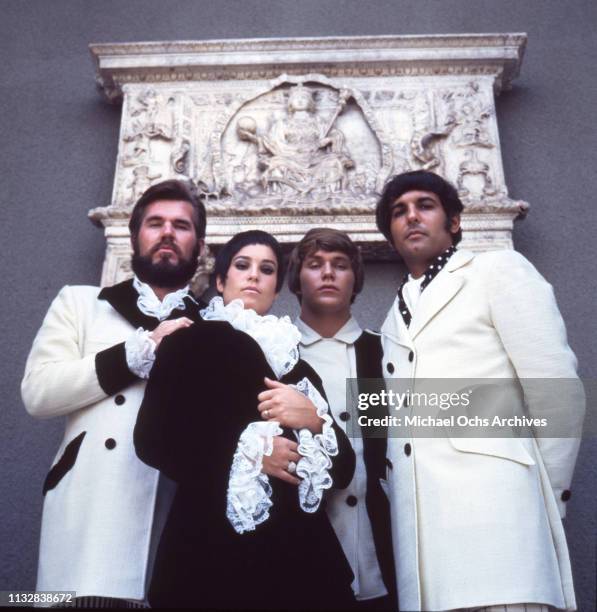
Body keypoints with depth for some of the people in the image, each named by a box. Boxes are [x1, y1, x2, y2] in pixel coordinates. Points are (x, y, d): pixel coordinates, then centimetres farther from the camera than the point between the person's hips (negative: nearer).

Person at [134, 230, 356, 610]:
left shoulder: (298, 366, 12)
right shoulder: (191, 343, 2)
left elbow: (344, 471, 10)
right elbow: (151, 439, -9)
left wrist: (314, 420, -8)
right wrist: (247, 453, -12)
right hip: (210, 549, -3)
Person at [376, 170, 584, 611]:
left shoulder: (499, 270, 5)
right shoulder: (394, 321, 23)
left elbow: (557, 389, -2)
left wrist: (550, 492, 3)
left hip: (492, 502, -5)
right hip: (416, 519, 5)